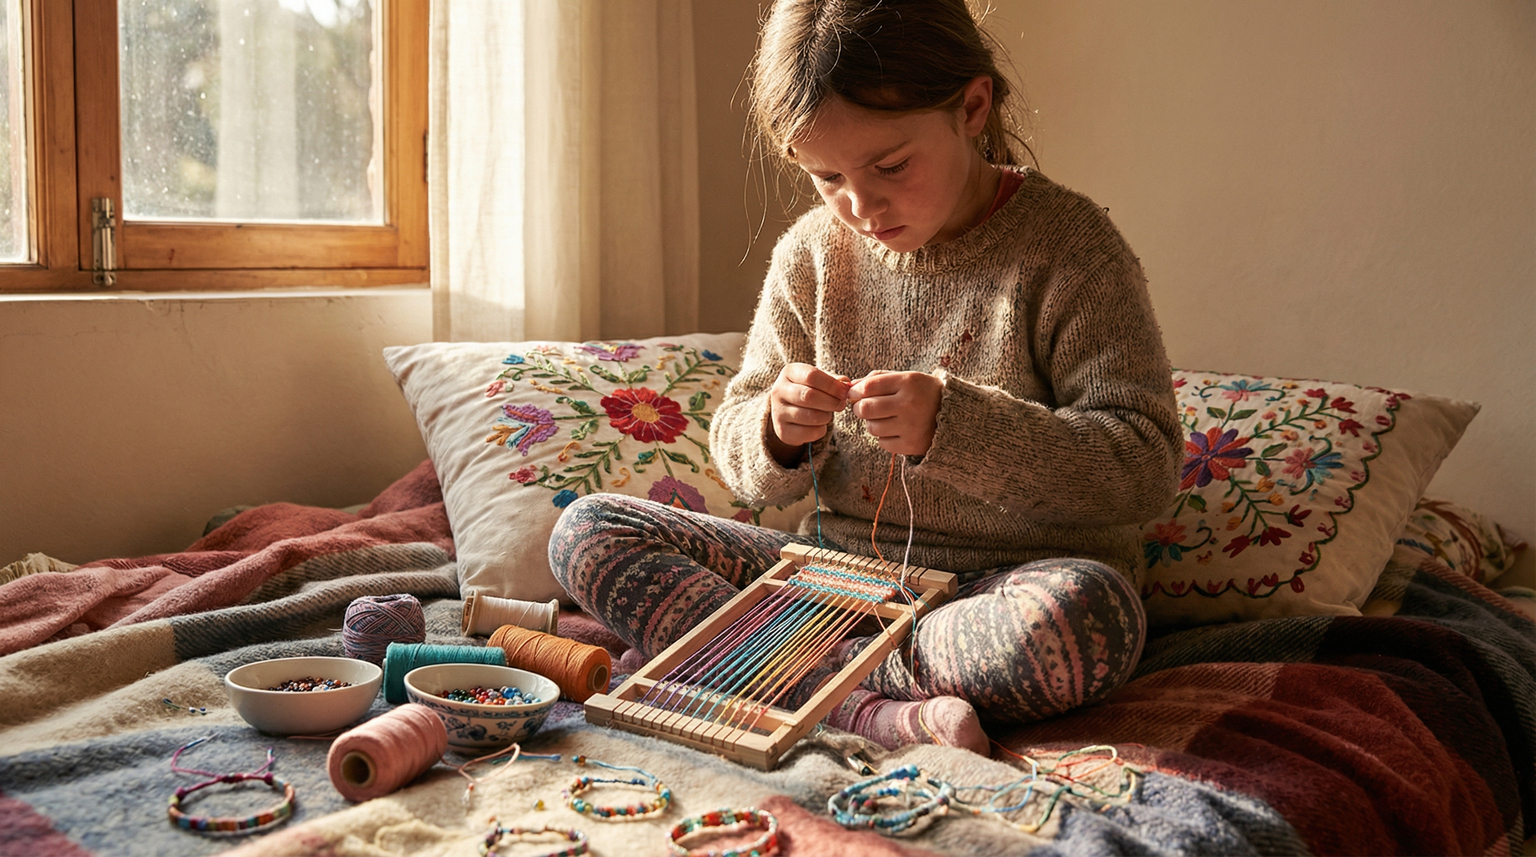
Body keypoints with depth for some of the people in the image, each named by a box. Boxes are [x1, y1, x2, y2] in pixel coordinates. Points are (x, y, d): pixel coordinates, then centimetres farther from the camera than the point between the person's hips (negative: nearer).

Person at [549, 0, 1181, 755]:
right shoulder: (812, 253, 4)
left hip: (1003, 582, -4)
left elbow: (1146, 466, -15)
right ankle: (874, 711, -25)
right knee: (586, 531, -9)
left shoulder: (1067, 244, -9)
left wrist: (953, 423, -28)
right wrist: (778, 433, -17)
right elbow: (742, 460, 9)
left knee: (1086, 614, -40)